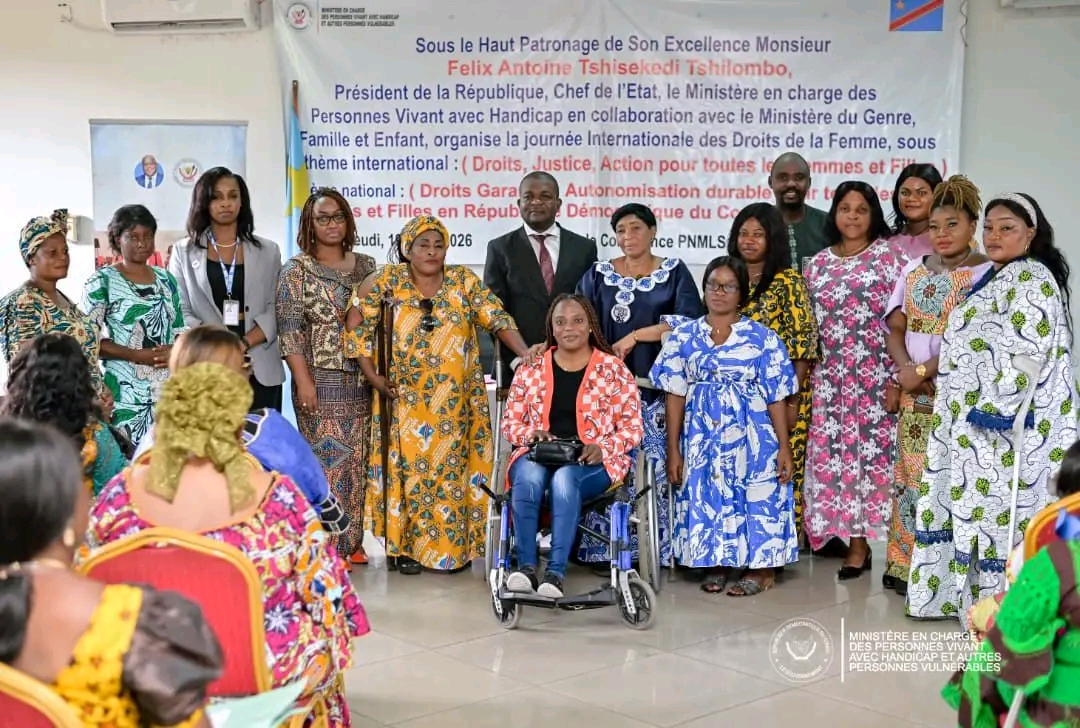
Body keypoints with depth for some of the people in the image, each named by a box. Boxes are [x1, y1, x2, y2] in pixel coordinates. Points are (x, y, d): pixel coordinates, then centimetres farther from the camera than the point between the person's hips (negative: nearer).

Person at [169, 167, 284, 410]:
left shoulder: (268, 251, 12)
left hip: (261, 371, 1)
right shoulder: (184, 252, 11)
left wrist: (244, 344, -14)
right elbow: (180, 312, 2)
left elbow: (276, 310, 3)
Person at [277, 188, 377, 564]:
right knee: (328, 457, -5)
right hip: (321, 378, -4)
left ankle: (351, 541, 15)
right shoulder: (297, 270, -1)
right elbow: (289, 329, -6)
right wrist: (303, 381, -13)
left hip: (362, 379, 4)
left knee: (357, 459, 6)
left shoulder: (366, 266, 12)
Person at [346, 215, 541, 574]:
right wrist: (373, 376, -6)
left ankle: (453, 546, 12)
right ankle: (405, 546, 9)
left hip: (455, 402, 1)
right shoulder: (388, 281, -1)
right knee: (408, 468, -1)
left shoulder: (463, 280, 3)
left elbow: (497, 319, -4)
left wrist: (526, 354, -18)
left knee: (452, 470, 3)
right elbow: (356, 327, -1)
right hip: (405, 402, -1)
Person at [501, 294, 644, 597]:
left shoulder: (614, 369, 5)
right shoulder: (531, 369, 13)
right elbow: (510, 422, 14)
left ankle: (556, 571, -36)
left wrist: (604, 448, -16)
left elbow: (633, 425, 3)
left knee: (564, 478, -36)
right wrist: (530, 434, -9)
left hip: (593, 462, -2)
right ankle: (526, 566, -30)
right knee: (528, 476, -34)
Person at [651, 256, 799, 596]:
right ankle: (718, 564, 18)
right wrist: (673, 450, 0)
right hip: (702, 438, 2)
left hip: (751, 437, -2)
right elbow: (675, 396, 4)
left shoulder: (762, 337, 1)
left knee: (756, 496, -3)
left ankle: (762, 567, 9)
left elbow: (777, 397, 0)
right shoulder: (684, 336, 6)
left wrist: (784, 447, -5)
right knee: (708, 497, 4)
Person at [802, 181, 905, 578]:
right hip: (832, 377, 4)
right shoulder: (819, 263, 12)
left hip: (878, 374, -3)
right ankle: (857, 541, 8)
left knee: (877, 449, -5)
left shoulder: (889, 255, 1)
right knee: (836, 453, 1)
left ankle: (881, 535, 4)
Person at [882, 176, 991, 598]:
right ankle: (904, 564, 13)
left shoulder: (984, 274, -4)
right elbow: (896, 329, 11)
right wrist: (905, 369, -7)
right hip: (914, 396, 5)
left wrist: (924, 371, -16)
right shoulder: (913, 270, 13)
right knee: (910, 474, 6)